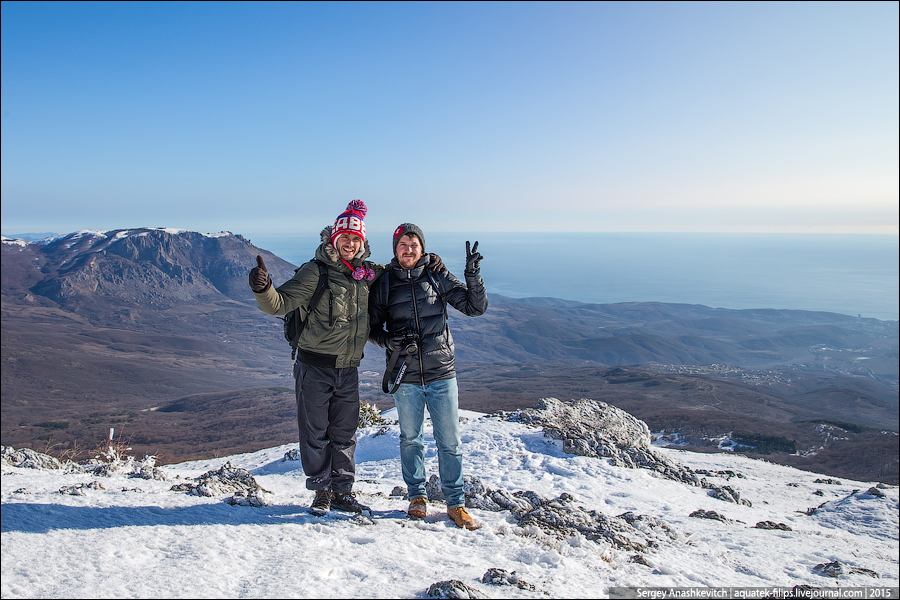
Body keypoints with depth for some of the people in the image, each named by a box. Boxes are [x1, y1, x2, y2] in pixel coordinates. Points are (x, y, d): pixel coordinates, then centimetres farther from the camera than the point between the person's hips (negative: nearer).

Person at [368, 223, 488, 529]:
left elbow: (476, 307, -1)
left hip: (441, 373, 0)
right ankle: (417, 496, 32)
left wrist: (473, 276, -17)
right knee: (411, 439, 14)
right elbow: (372, 327, 7)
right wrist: (389, 340, -13)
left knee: (450, 441, 5)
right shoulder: (384, 283, 2)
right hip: (405, 377, 0)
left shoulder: (438, 277, 1)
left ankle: (456, 503, 19)